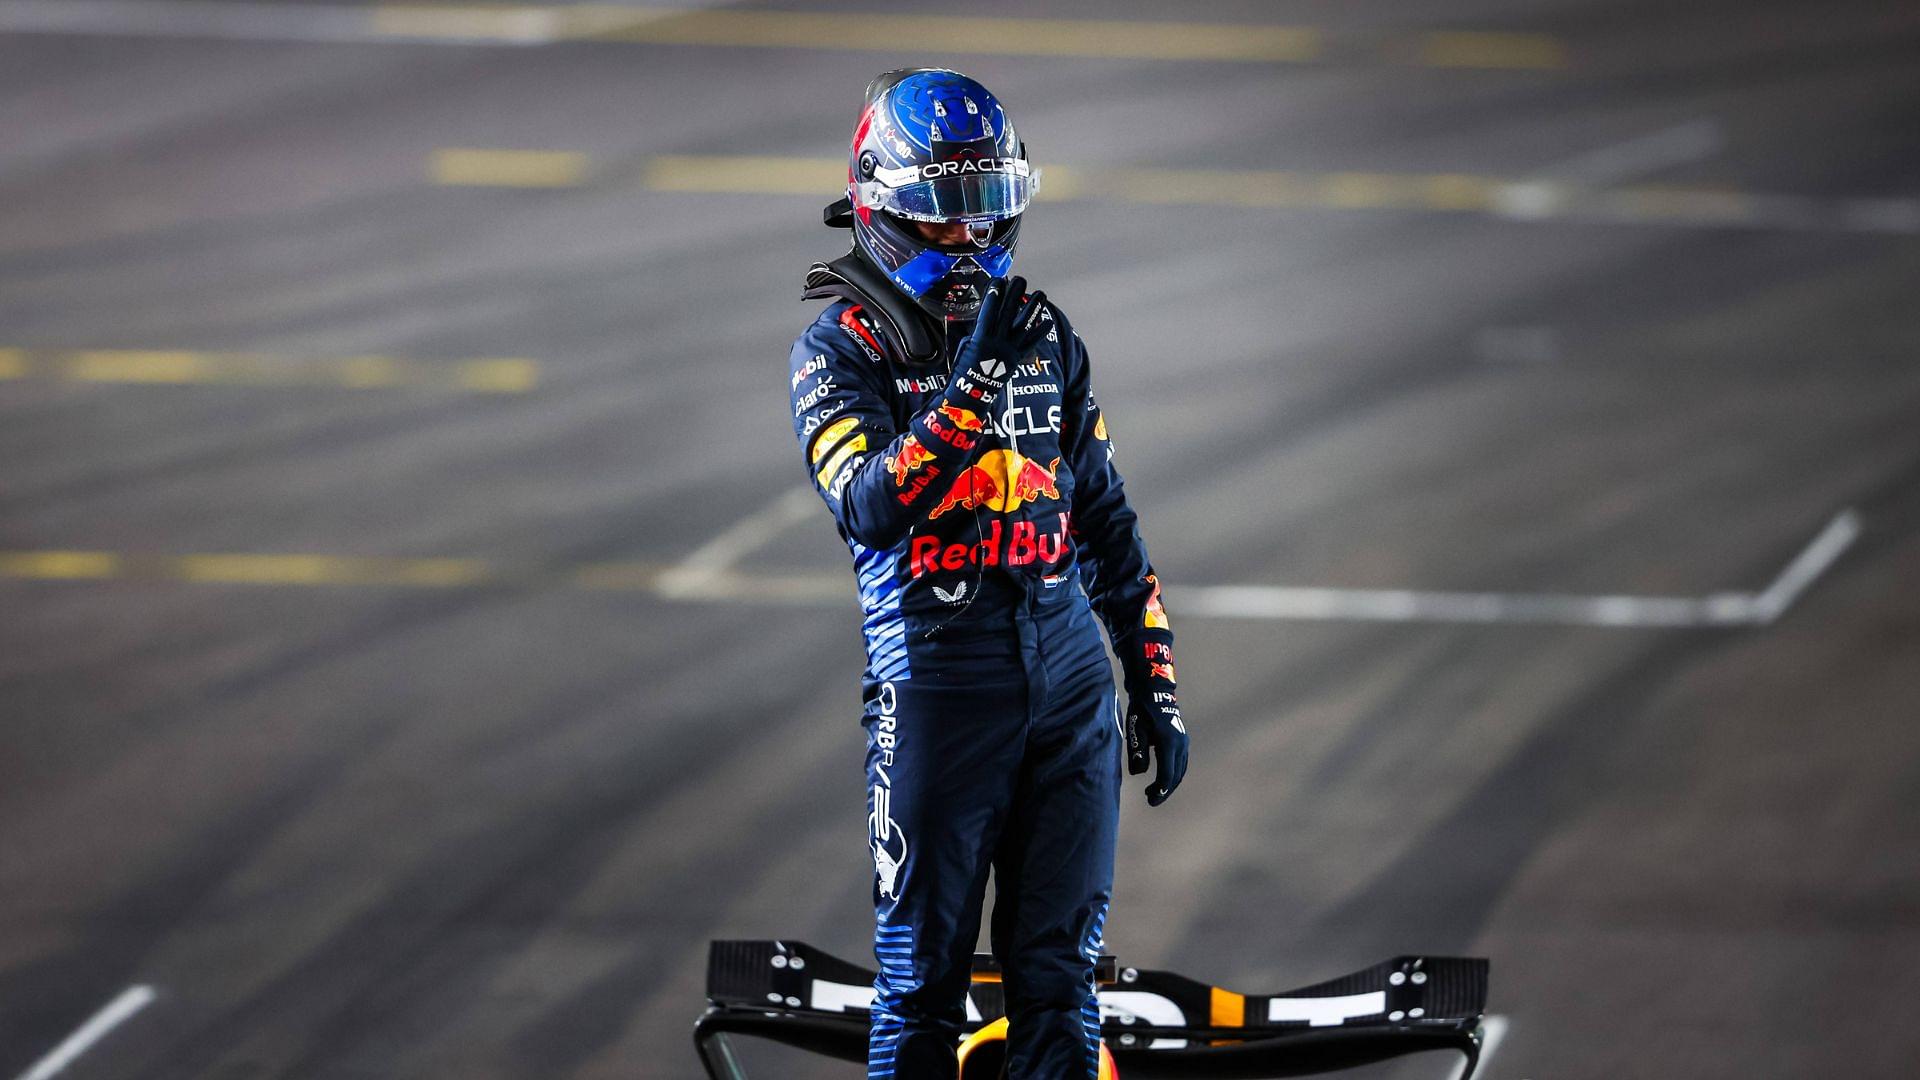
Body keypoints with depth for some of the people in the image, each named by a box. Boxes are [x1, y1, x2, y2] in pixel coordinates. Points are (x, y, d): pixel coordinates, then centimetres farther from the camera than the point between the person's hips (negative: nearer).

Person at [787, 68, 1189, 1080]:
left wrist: (1155, 684, 14)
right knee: (923, 976, 0)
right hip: (937, 676, -4)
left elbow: (1106, 522, 17)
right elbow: (868, 507, -19)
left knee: (1058, 972, 5)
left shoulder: (1041, 333, 12)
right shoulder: (840, 350, -2)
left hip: (1071, 675, 4)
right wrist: (967, 399, -29)